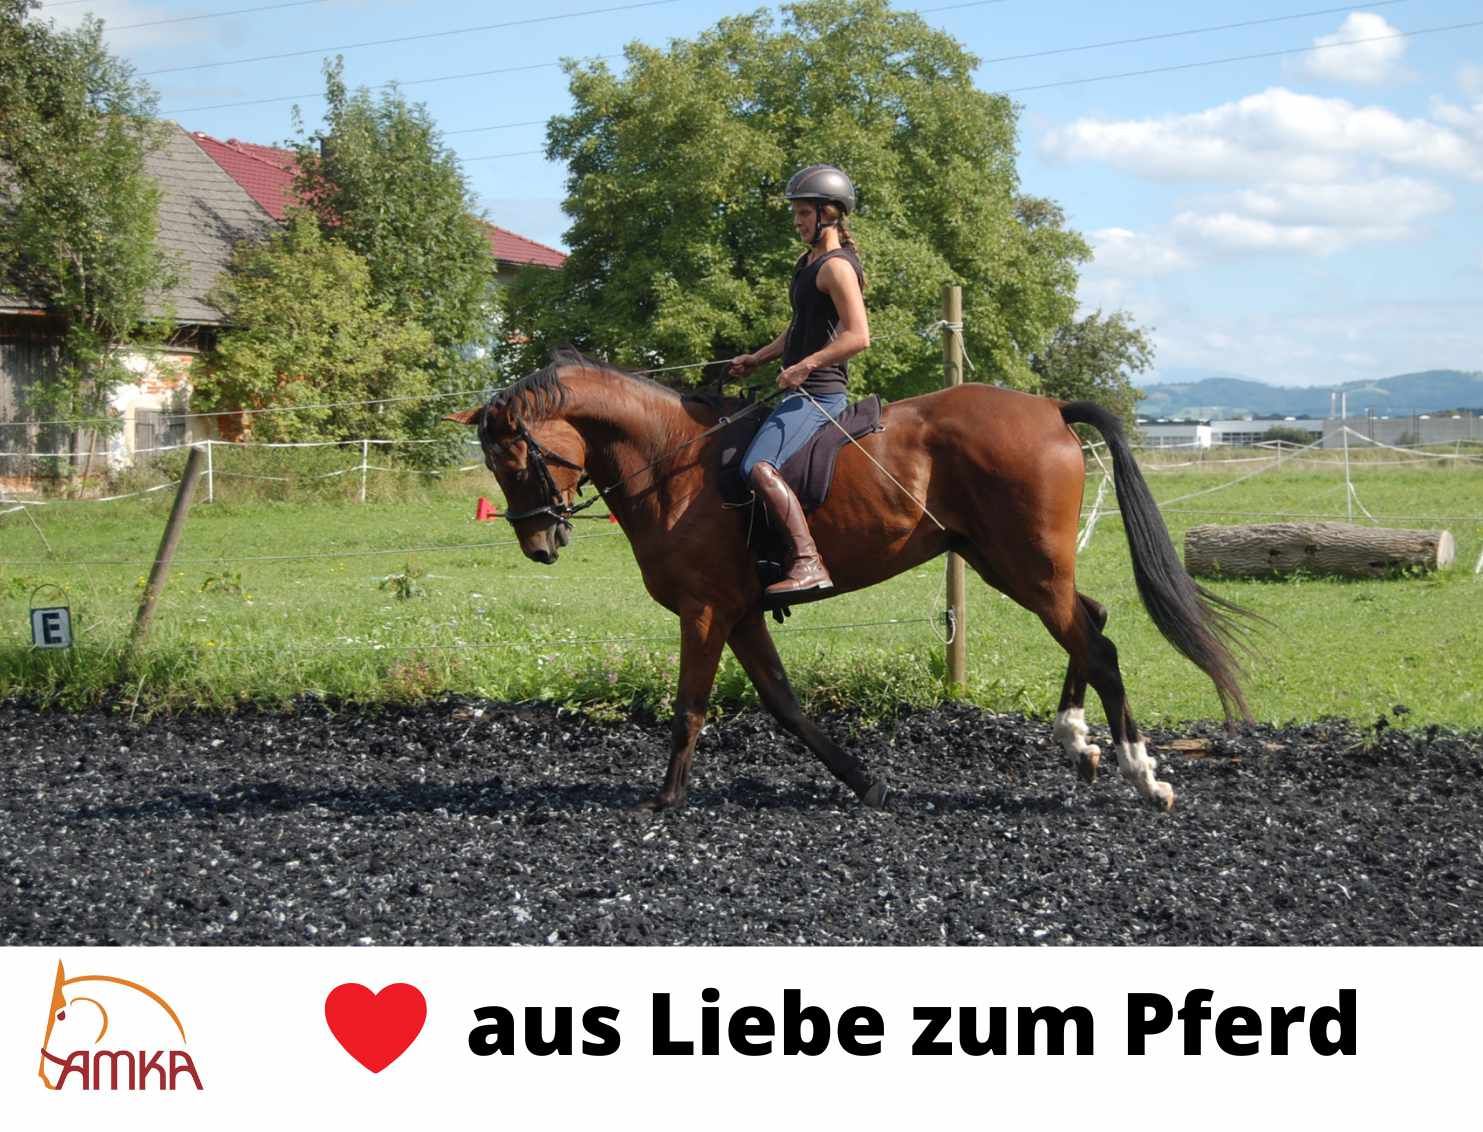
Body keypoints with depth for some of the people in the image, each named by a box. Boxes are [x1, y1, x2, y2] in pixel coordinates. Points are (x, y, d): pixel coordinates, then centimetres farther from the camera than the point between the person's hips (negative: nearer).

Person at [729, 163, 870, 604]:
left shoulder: (836, 266, -13)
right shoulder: (809, 262, 18)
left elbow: (858, 336, -23)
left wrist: (806, 366, -23)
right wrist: (756, 359, 22)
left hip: (818, 392, -11)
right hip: (800, 389, 11)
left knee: (759, 467, -29)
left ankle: (809, 564, -36)